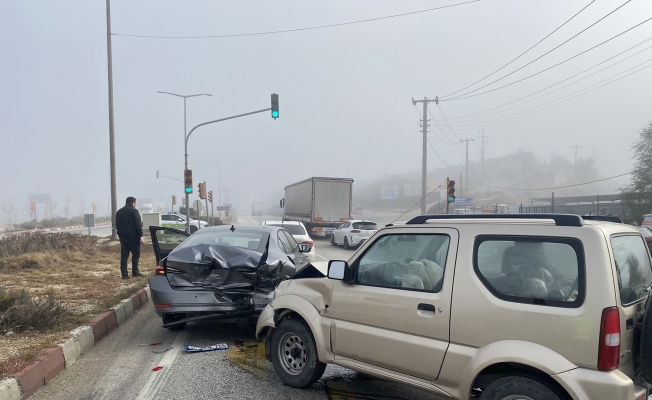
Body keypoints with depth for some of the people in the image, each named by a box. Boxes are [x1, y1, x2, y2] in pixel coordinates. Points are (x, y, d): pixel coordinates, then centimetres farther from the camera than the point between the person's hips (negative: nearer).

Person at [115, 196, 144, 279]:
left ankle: (124, 274, 2)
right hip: (133, 237, -6)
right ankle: (135, 272, 5)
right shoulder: (134, 211, -8)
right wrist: (140, 236, -13)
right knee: (135, 254, 4)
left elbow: (117, 225, 19)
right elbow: (138, 225, -14)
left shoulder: (119, 212, 15)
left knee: (124, 256, 5)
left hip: (123, 237, 6)